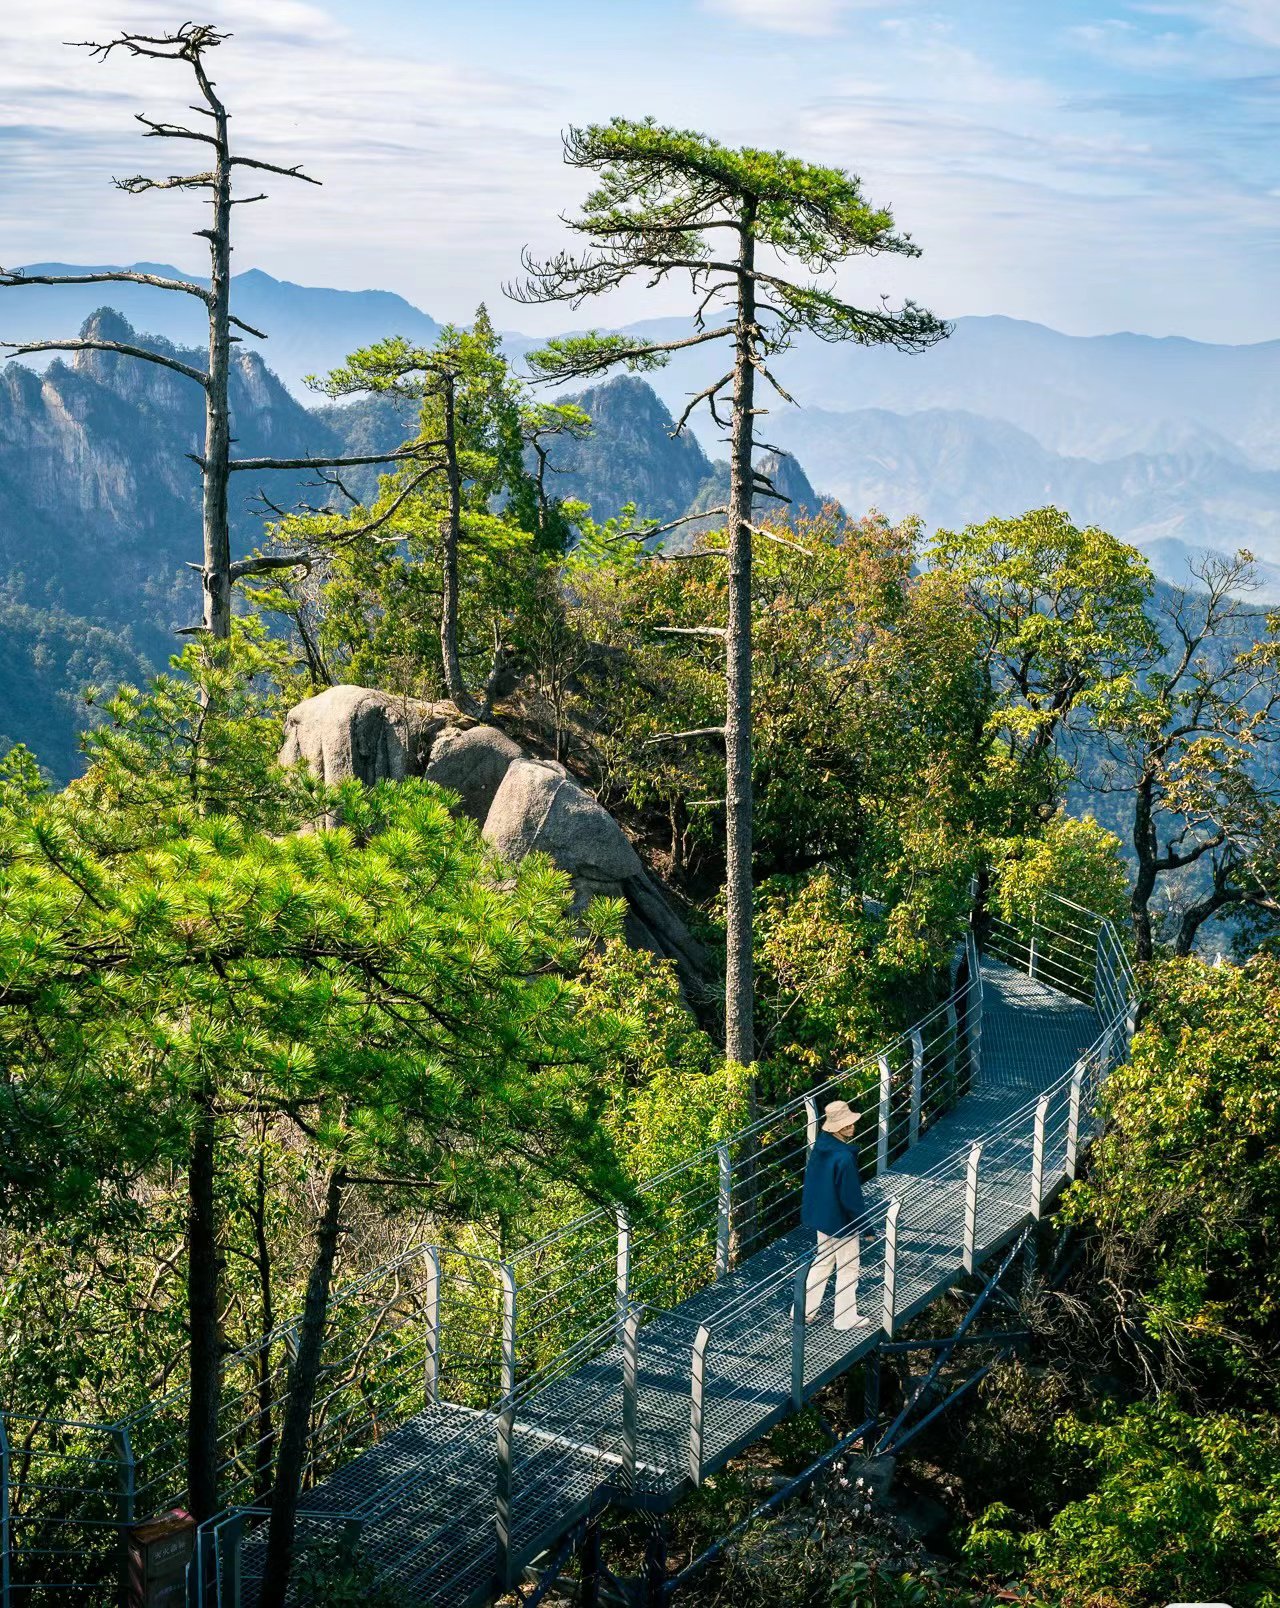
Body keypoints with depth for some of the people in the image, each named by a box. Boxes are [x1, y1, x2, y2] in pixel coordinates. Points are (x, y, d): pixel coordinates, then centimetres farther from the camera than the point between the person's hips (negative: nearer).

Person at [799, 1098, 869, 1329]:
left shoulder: (819, 1148, -4)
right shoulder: (844, 1158, -29)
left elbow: (811, 1183, 9)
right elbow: (851, 1196, -23)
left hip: (821, 1216, 8)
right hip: (842, 1222, -8)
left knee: (822, 1262, 23)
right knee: (848, 1268, 10)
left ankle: (804, 1311, 27)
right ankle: (845, 1318, 21)